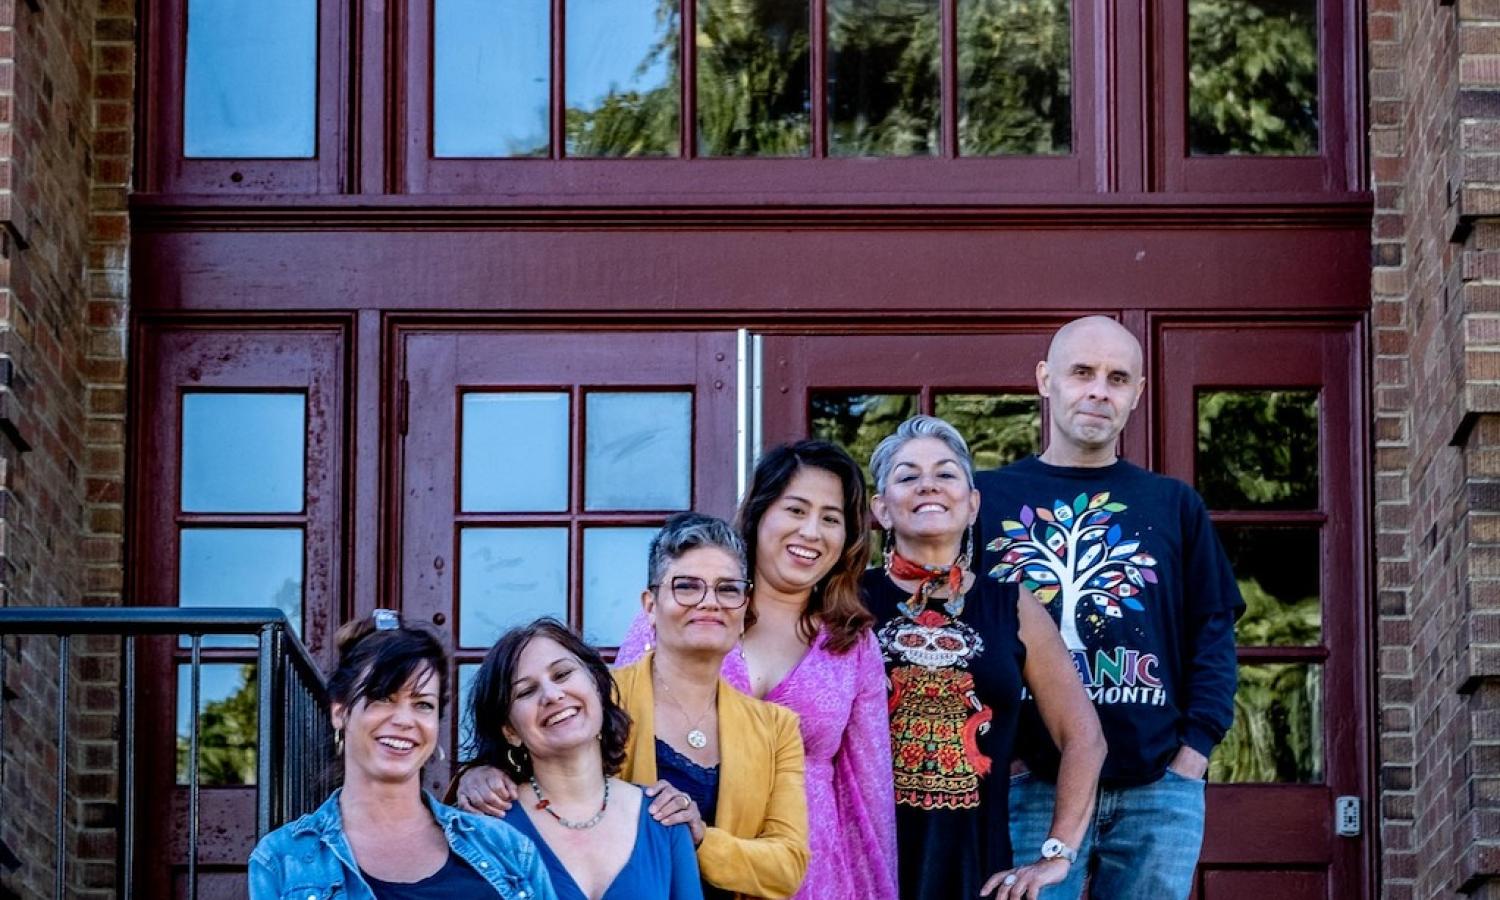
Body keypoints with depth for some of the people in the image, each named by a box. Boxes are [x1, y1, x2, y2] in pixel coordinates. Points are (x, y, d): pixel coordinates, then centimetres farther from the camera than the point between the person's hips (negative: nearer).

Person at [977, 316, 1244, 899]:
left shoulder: (1173, 505, 14)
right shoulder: (987, 498, 8)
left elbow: (1213, 634, 11)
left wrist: (1195, 751, -1)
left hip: (1157, 787, 2)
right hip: (1027, 785, -2)